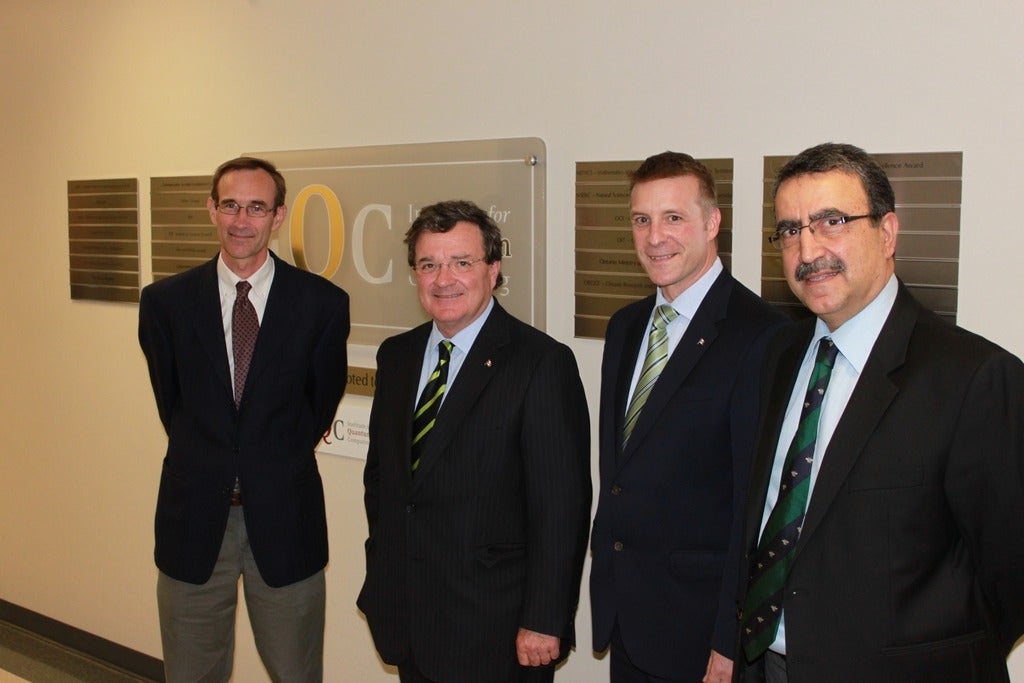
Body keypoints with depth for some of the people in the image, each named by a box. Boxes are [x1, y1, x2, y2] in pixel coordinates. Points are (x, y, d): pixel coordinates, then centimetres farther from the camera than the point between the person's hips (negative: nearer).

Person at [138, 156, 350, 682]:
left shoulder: (323, 304, -6)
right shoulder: (165, 301, -1)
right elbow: (171, 401, 10)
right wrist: (207, 460, 12)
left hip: (285, 519, -1)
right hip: (193, 517, 1)